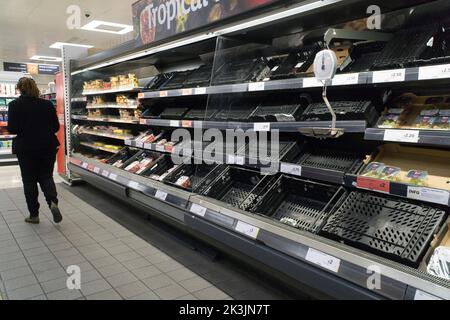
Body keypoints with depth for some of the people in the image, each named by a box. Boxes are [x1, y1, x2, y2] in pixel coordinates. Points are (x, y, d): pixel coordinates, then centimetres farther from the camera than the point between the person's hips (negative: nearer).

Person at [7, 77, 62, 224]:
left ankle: (34, 214, 15)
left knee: (29, 180, 10)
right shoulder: (47, 104, -1)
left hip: (26, 148, -2)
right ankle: (53, 202, -11)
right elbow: (56, 127, 1)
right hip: (48, 147, 2)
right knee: (46, 177, 14)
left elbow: (12, 129, -12)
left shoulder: (15, 105, -8)